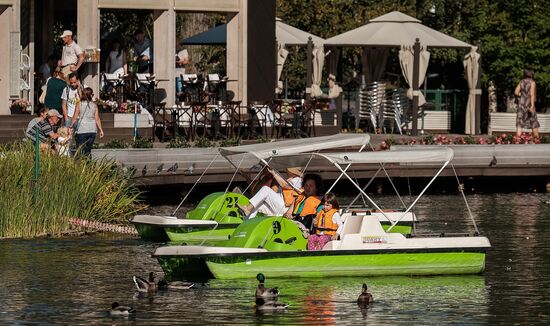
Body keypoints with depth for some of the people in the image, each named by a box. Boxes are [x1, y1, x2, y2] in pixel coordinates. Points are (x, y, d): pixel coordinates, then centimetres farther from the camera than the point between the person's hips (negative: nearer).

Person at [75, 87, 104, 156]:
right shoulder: (94, 105, 4)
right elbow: (97, 119, 5)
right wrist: (101, 130, 12)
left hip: (82, 130, -3)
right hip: (92, 130, 3)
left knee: (81, 151, -3)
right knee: (88, 151, 11)